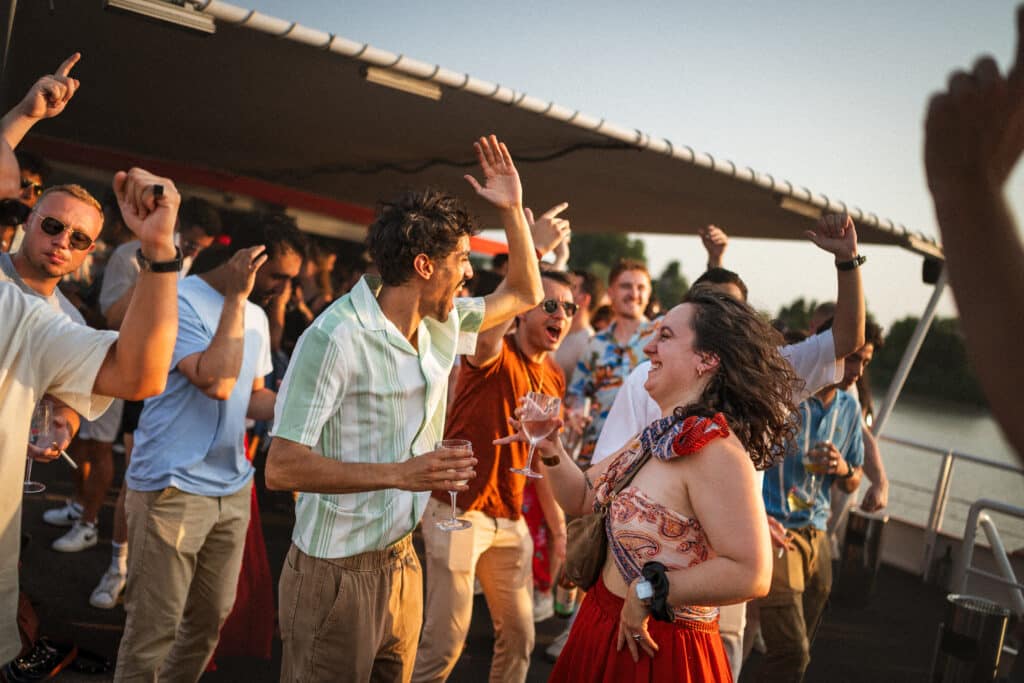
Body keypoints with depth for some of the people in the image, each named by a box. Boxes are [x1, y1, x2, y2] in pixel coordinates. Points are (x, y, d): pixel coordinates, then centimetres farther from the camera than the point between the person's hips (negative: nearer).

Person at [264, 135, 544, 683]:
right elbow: (281, 468, -24)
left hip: (402, 561, 7)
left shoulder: (443, 323, 2)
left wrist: (512, 208, 6)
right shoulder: (336, 338, -22)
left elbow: (525, 293, 17)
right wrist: (400, 473, -30)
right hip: (337, 574, -7)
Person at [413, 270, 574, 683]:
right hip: (457, 511, -7)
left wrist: (559, 523, 17)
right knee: (445, 642, -1)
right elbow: (487, 334, -40)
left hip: (510, 520, 7)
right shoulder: (494, 354, -13)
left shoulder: (555, 378, 8)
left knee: (519, 637, 14)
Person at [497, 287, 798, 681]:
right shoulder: (657, 438, 4)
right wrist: (551, 452, -5)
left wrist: (647, 590, -22)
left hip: (654, 650, -8)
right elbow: (583, 498, 13)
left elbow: (750, 574, -31)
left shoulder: (715, 449, -25)